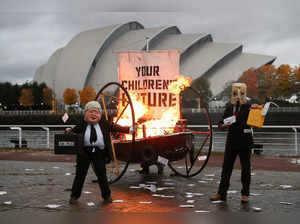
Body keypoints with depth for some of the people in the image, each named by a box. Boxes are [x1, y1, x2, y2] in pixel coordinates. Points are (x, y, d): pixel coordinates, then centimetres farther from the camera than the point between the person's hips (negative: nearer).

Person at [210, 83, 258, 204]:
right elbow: (221, 123, 12)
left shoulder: (248, 107, -3)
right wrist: (223, 125, -10)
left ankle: (245, 194, 14)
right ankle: (221, 193, 14)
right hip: (231, 140, 4)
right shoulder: (229, 107, 9)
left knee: (245, 167, 4)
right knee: (226, 167, 7)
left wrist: (255, 108, -29)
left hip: (245, 140, -4)